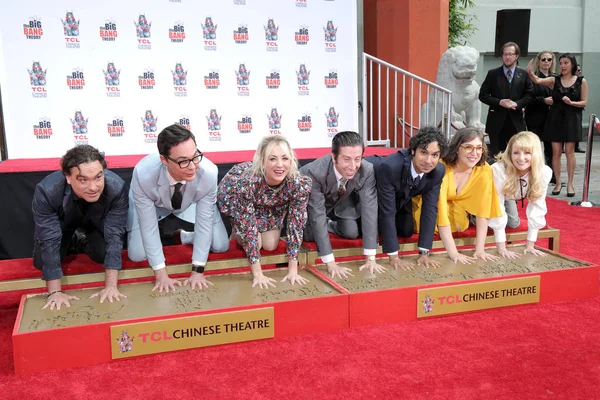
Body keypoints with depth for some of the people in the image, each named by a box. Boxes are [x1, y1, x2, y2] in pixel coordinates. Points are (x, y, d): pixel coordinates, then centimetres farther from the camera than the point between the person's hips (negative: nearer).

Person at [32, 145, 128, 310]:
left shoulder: (117, 187, -39)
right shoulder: (46, 190, -41)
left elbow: (114, 235, -33)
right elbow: (49, 240, -34)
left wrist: (111, 286, -37)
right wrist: (54, 292, -34)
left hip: (97, 222, 1)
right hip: (62, 222, -1)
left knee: (103, 255, -17)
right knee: (41, 262, -13)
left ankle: (82, 241, 17)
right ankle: (70, 241, 19)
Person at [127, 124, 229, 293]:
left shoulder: (209, 172, -38)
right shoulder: (143, 174, -40)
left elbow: (204, 221, -27)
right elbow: (148, 226, -30)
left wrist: (197, 271, -24)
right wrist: (160, 274, -27)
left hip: (191, 204, 1)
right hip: (153, 206, -1)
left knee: (221, 246, -8)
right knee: (137, 254, -12)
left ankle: (181, 233, 17)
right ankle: (166, 232, 17)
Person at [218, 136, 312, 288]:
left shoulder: (301, 183, -37)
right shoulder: (247, 181, -45)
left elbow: (296, 224, -28)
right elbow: (248, 227, -38)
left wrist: (293, 270, -29)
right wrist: (257, 274, -38)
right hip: (234, 196, -3)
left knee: (270, 245, -5)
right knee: (256, 243, -17)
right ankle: (236, 231, 16)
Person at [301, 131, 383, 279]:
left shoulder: (367, 170, -33)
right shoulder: (314, 172, -42)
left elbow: (369, 208, -29)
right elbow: (317, 215, -40)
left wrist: (370, 258, -31)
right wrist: (330, 263, -41)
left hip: (341, 200, 3)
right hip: (312, 204, -2)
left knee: (352, 232, -13)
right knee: (310, 234, -20)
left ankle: (331, 224, 18)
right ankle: (323, 227, 14)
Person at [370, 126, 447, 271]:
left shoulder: (438, 171, -27)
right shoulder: (389, 167, -44)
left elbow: (430, 208, -21)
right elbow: (387, 212, -40)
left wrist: (424, 253, -23)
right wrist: (394, 257, -37)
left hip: (400, 196, 5)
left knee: (407, 231, 1)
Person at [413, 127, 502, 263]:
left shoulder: (484, 170, -25)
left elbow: (483, 209, -22)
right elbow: (440, 209, -39)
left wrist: (480, 249, -28)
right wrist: (453, 253, -41)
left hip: (455, 204, 3)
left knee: (460, 226, -18)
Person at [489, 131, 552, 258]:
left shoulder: (544, 173, -33)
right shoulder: (499, 170, -43)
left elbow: (536, 207, -25)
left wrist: (530, 246, -22)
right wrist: (501, 248, -36)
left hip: (509, 196, 3)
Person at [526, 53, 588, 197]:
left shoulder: (581, 81, 2)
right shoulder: (554, 80, 4)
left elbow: (584, 102, 2)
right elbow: (537, 81, -15)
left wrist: (571, 102, -17)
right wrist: (530, 72, -35)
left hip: (572, 118, -1)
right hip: (555, 118, 1)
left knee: (569, 151, 0)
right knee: (556, 152, 3)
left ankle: (570, 184, 7)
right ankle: (558, 183, 12)